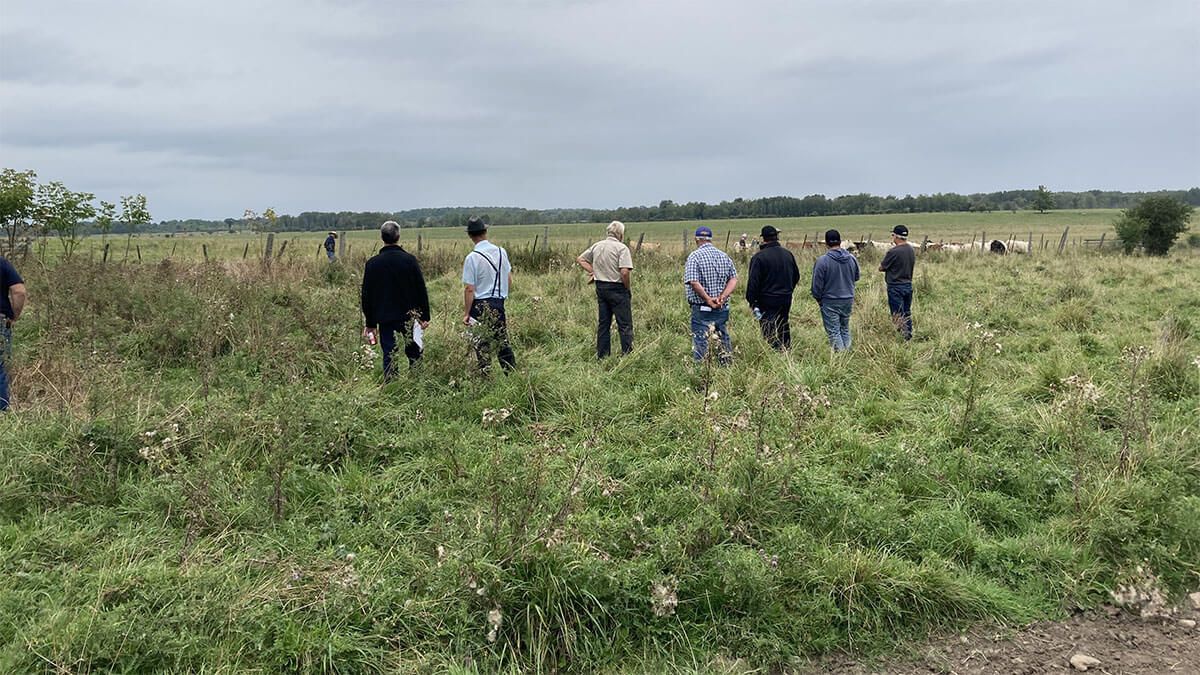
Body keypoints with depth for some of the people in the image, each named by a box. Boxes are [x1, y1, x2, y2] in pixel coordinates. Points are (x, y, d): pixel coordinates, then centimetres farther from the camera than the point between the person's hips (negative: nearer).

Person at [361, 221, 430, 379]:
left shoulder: (372, 263, -3)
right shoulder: (409, 260, -7)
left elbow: (367, 295, 2)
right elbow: (421, 290, -4)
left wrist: (370, 323, 11)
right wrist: (424, 316, 4)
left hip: (385, 319, 0)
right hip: (409, 317, 0)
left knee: (389, 356, 5)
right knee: (414, 354, 13)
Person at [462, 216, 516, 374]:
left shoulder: (472, 258, -14)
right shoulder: (501, 252, 1)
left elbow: (469, 289, -14)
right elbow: (509, 280, 10)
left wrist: (466, 313, -7)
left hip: (481, 305, -5)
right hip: (499, 302, 5)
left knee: (482, 345, 4)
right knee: (503, 342, 15)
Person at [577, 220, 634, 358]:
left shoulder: (596, 246, 8)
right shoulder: (621, 248, -13)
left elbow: (580, 259, 17)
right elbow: (624, 272, -21)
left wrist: (593, 271, 10)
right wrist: (627, 289, -7)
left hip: (600, 287, 7)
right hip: (617, 288, -6)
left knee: (603, 323, 13)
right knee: (625, 324, 0)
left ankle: (602, 356, 17)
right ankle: (627, 354, -1)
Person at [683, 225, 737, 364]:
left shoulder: (694, 256, -9)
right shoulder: (724, 255, 8)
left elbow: (694, 282, -20)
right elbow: (733, 279, 1)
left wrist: (708, 300, -15)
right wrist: (723, 297, -9)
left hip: (702, 309, -5)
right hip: (723, 308, 5)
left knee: (700, 341, -1)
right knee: (724, 338, 15)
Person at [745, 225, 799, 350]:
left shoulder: (759, 257, -14)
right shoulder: (788, 254, 7)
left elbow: (753, 282, -16)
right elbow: (796, 276, 17)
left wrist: (752, 301, -9)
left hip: (768, 300, -7)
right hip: (786, 299, 7)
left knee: (769, 332, -3)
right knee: (784, 328, 19)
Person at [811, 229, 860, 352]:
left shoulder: (821, 261, -17)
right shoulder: (852, 259, -2)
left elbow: (817, 285, -11)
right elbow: (856, 277, 14)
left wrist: (818, 299, 5)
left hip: (830, 302, -5)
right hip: (848, 300, 5)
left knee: (834, 332, 1)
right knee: (845, 329, 18)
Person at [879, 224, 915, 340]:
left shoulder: (893, 252, -19)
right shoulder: (912, 250, 4)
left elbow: (881, 268, -11)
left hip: (895, 287, -7)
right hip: (908, 285, 7)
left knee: (898, 315, -2)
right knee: (907, 313, 15)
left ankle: (904, 334, -7)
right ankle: (909, 336, 20)